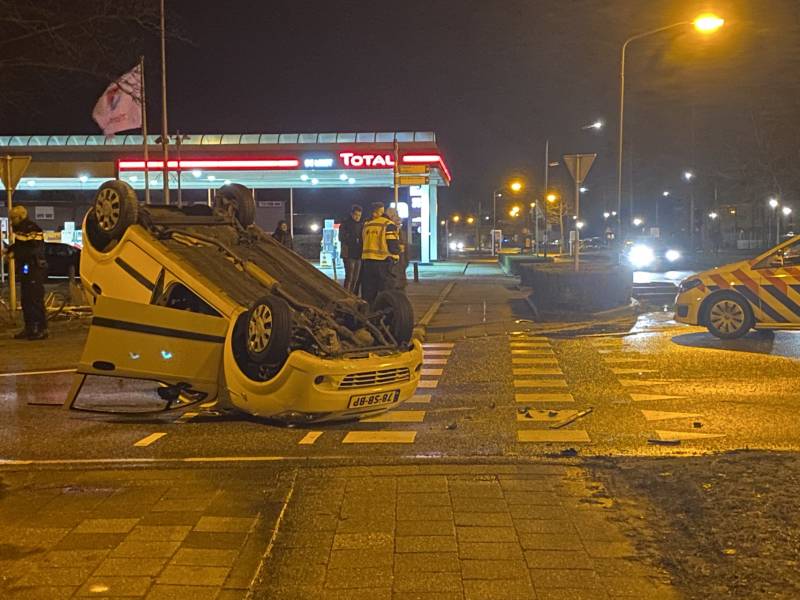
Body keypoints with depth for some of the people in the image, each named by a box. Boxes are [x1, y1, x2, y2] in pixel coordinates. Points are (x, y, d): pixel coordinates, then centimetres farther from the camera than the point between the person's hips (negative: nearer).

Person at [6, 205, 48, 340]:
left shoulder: (33, 229, -14)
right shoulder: (20, 230, 17)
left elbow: (34, 250, -20)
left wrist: (15, 253, -18)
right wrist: (11, 250, 4)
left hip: (35, 269, -10)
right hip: (25, 269, 10)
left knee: (36, 300, -10)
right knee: (26, 300, 12)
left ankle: (41, 329, -8)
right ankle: (29, 328, 19)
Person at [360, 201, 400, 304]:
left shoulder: (366, 225, 11)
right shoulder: (388, 225, -6)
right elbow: (394, 246, -9)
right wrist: (395, 258, 7)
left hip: (367, 262, 5)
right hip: (383, 263, -5)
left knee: (368, 294, 10)